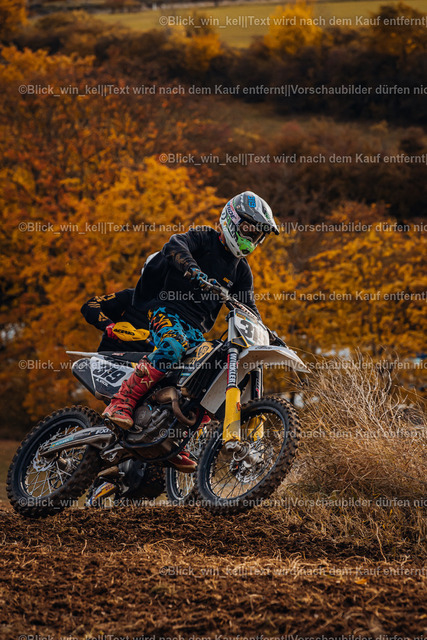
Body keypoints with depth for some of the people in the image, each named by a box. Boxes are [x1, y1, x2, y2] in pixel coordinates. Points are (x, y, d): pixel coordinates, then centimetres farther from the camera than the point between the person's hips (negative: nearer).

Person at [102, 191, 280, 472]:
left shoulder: (241, 270, 20)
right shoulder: (204, 238, -1)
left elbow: (247, 307, 21)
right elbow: (175, 245, -21)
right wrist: (195, 272, -39)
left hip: (198, 331, 7)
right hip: (168, 311, -7)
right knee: (173, 347, -39)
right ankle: (121, 403, -39)